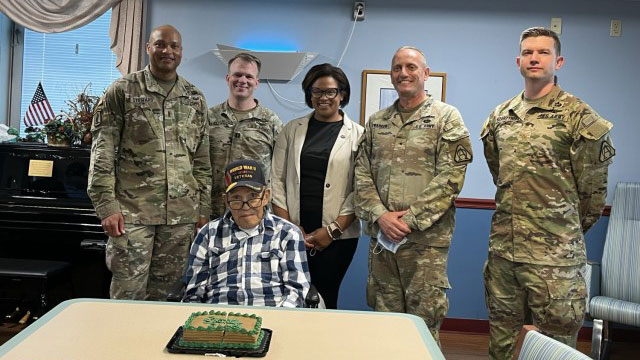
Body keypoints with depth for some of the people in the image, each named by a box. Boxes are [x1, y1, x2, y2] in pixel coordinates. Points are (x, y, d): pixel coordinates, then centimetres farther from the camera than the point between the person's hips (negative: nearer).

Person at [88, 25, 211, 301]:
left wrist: (204, 208, 7)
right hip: (132, 210, -3)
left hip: (181, 214, 3)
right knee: (128, 293, 1)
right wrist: (107, 206, -10)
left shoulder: (195, 99, 10)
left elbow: (202, 159, 11)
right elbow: (103, 153, -3)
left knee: (165, 294, 10)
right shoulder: (123, 90, 0)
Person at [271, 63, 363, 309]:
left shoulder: (357, 135, 2)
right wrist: (288, 226, -3)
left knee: (324, 299, 2)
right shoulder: (292, 129, 9)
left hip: (338, 236, -2)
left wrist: (333, 229, -9)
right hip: (294, 233, 2)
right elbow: (277, 180, 6)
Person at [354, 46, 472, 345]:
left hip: (426, 239, -4)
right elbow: (362, 174, 7)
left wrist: (411, 219, -15)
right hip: (381, 236, 4)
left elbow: (449, 178, -10)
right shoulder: (376, 122, 13)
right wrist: (379, 215, -8)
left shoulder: (447, 118, -1)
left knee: (424, 322, 4)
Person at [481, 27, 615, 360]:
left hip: (554, 257, -5)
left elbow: (592, 188, -4)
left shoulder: (577, 116, -7)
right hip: (502, 249, 5)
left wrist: (569, 230, 7)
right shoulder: (500, 116, 10)